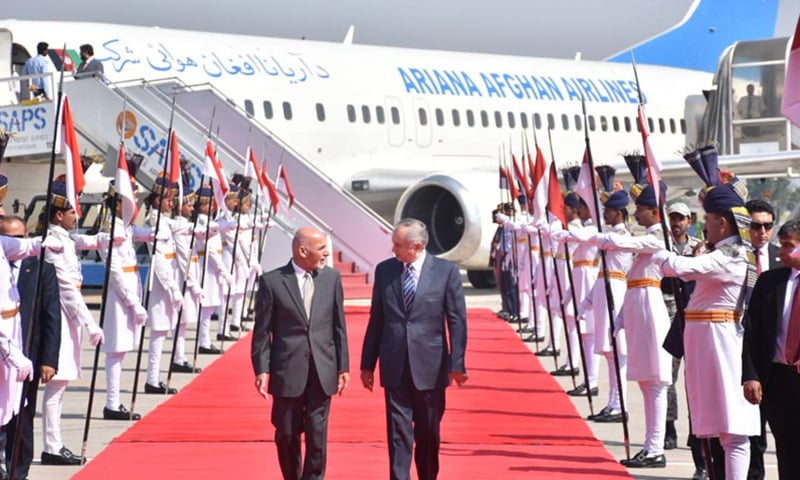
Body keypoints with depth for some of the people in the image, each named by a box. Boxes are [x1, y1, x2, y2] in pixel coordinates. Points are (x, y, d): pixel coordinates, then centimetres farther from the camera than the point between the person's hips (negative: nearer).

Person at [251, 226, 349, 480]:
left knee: (317, 436, -1)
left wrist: (343, 366, 6)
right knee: (287, 435, 8)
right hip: (287, 371, -1)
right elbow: (262, 330, -2)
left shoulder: (331, 278, 4)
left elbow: (339, 325, 7)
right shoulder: (272, 281, -4)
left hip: (322, 371, 1)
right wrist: (262, 370, -7)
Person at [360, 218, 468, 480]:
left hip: (430, 368, -1)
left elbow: (457, 321, -3)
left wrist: (457, 363, -9)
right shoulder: (384, 270, 3)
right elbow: (376, 319, 8)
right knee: (398, 432, -3)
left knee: (429, 433, 11)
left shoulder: (446, 271, -3)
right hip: (395, 367, 1)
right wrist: (368, 363, 9)